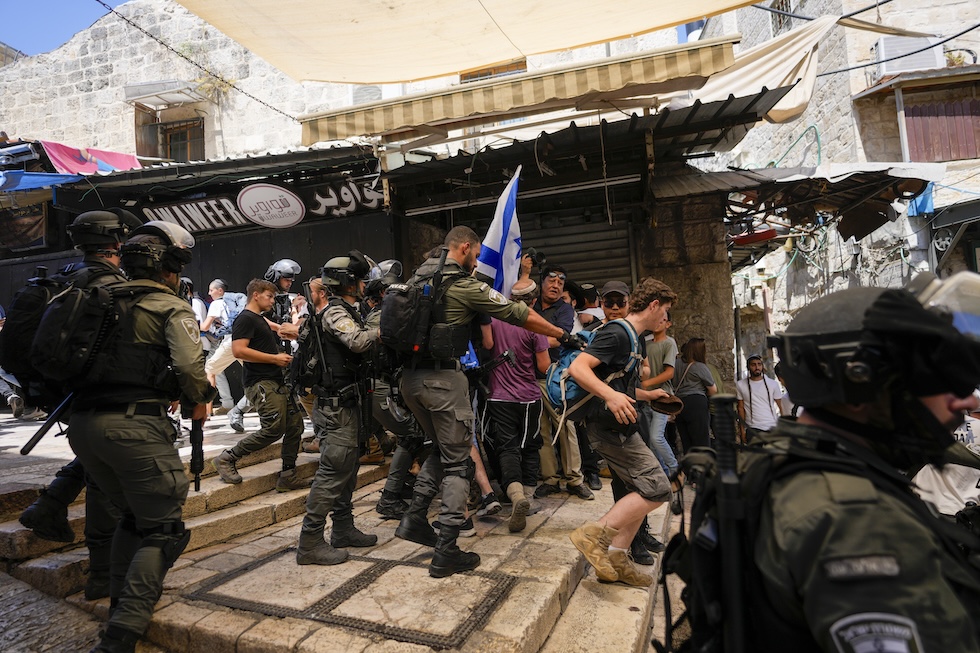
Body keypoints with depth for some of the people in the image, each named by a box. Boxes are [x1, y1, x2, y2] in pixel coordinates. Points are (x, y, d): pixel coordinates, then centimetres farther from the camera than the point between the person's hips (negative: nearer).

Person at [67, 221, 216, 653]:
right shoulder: (172, 308, -4)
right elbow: (189, 365, -18)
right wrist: (199, 401, 0)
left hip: (82, 423, 7)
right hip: (134, 425, -7)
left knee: (133, 515, 26)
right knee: (163, 530, 4)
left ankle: (122, 603, 33)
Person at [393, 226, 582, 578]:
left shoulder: (415, 279, 12)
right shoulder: (465, 285, -9)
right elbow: (520, 315, -5)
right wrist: (562, 334, 5)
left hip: (409, 376, 8)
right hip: (443, 378, -7)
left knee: (441, 448, 24)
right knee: (457, 462, 2)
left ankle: (414, 518, 19)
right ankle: (446, 553, 5)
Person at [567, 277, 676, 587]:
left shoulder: (631, 338, 18)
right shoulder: (616, 333, -14)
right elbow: (577, 368, -27)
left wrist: (648, 395, 32)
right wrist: (610, 395, -38)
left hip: (619, 428, 11)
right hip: (611, 428, -11)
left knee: (641, 492, 12)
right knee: (657, 489, -9)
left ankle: (616, 559, 17)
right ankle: (594, 534, -6)